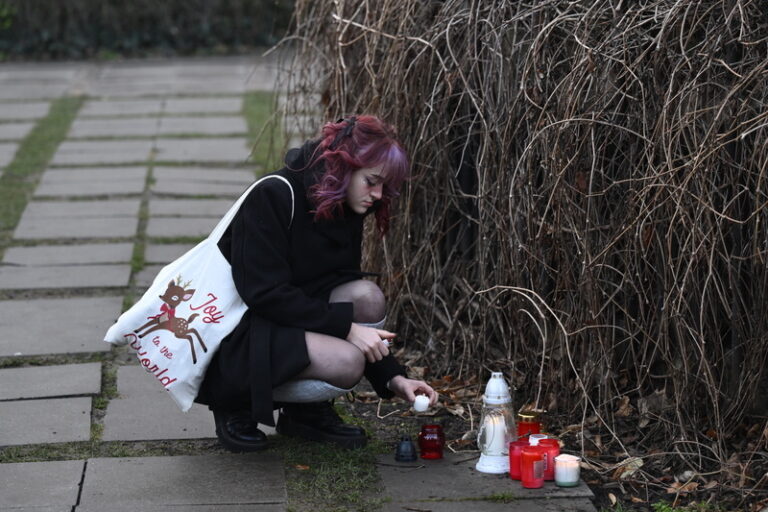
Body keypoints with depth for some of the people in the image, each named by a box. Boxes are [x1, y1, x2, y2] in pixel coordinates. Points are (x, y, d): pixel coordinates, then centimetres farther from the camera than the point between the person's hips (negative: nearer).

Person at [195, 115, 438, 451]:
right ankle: (236, 402, -5)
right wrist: (345, 326, -26)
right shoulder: (272, 197, -20)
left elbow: (355, 302, 6)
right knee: (346, 362, -28)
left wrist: (392, 377, -6)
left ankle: (307, 410, 1)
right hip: (235, 333, -8)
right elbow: (264, 293, -25)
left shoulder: (345, 215, 4)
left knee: (368, 297, -17)